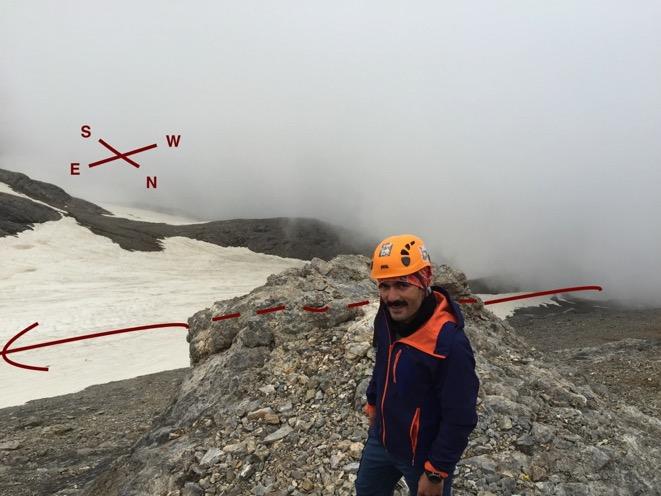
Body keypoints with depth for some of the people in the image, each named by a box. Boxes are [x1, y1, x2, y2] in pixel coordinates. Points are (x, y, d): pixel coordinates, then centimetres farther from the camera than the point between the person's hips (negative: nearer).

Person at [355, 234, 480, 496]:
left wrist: (436, 472, -18)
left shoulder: (450, 343, -34)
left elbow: (460, 419, -26)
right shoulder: (386, 318, -12)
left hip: (423, 454, -7)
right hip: (381, 438, 7)